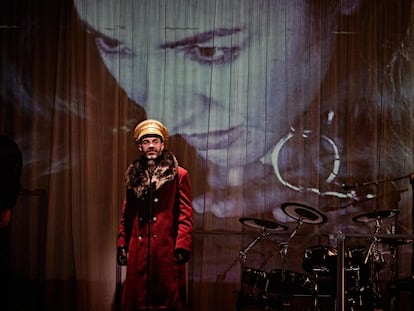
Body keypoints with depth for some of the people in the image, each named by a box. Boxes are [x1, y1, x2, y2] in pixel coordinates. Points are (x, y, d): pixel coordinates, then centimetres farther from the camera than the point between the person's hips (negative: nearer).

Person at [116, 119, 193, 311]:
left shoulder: (179, 175, 2)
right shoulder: (134, 175, 15)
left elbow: (185, 215, -3)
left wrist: (182, 246, -13)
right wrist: (122, 244, 11)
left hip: (166, 248, -4)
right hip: (138, 250, 4)